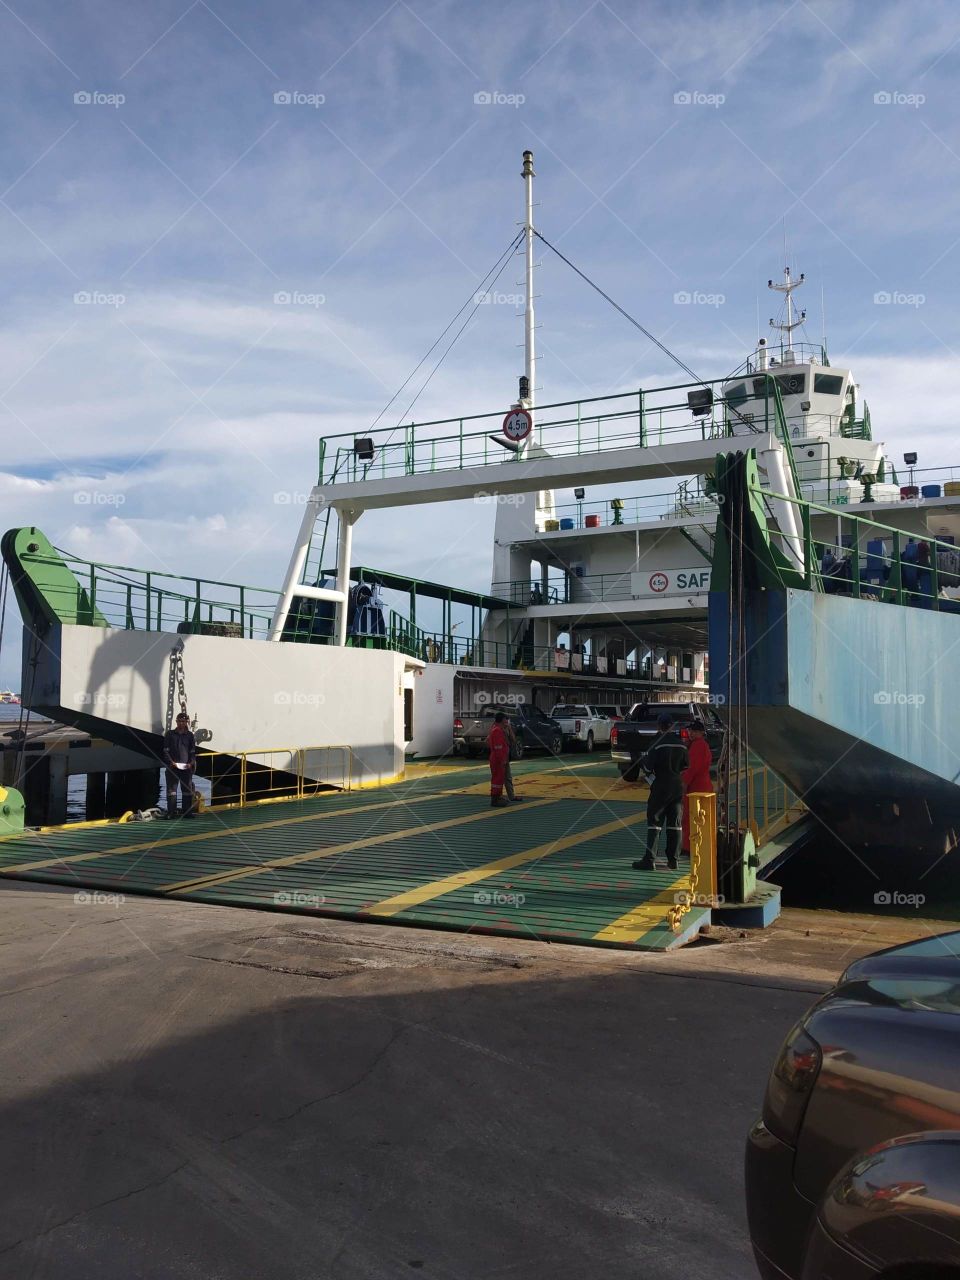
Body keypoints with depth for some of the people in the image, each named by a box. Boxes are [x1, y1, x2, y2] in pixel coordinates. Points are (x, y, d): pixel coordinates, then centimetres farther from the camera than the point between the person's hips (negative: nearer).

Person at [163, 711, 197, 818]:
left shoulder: (190, 735, 10)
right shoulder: (170, 734, 5)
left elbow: (193, 752, 9)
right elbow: (166, 750, 2)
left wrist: (191, 763, -6)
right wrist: (171, 761, -11)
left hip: (186, 767, 2)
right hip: (172, 767, -2)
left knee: (187, 789, 4)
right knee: (171, 789, -3)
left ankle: (187, 812, 10)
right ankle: (171, 812, -1)